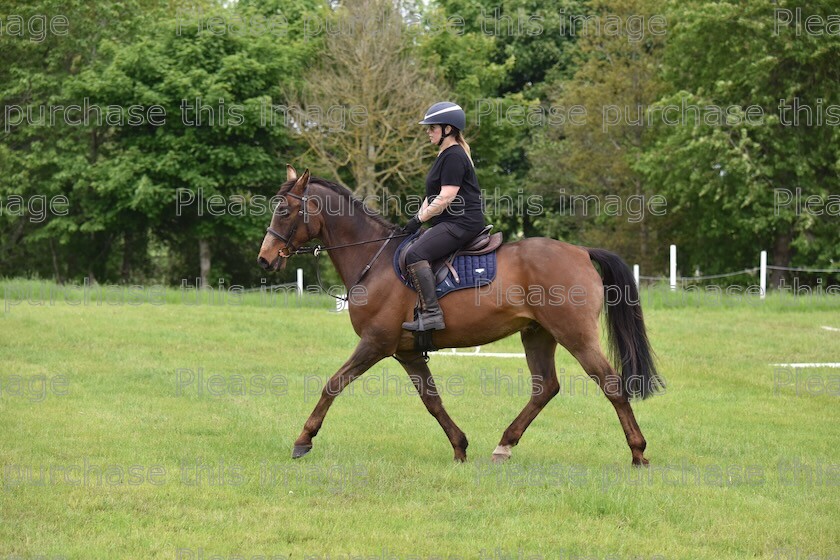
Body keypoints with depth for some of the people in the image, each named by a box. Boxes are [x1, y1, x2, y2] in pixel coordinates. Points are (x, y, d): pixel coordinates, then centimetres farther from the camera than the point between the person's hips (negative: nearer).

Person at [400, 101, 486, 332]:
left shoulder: (454, 157, -13)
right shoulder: (445, 156, 21)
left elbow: (446, 197, -19)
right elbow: (433, 195, 23)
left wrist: (420, 219, -13)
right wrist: (418, 218, 10)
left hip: (462, 223, -12)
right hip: (449, 222, 12)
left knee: (415, 254, -24)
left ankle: (431, 314, -30)